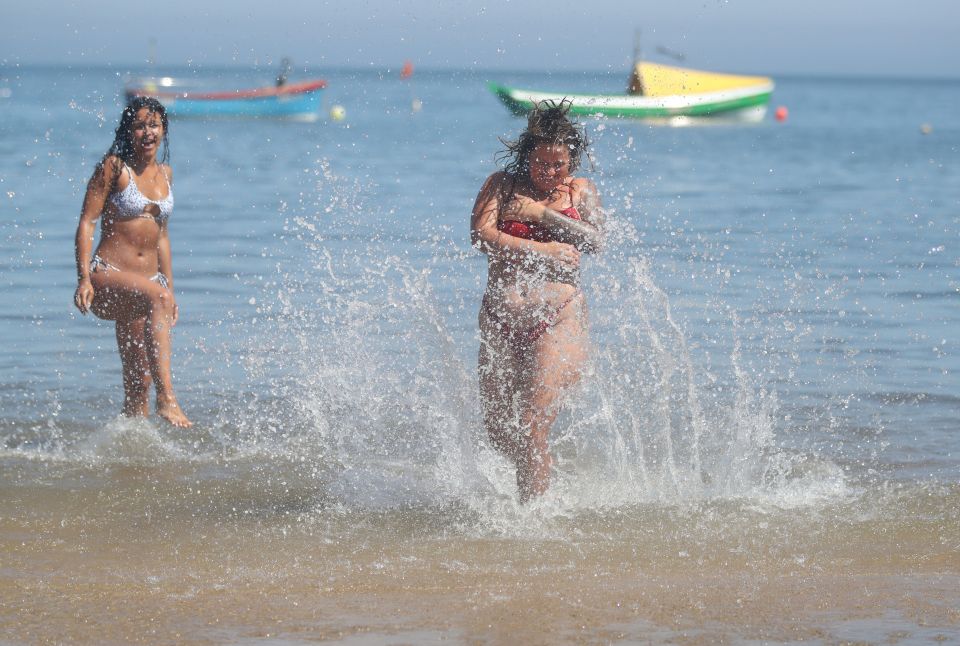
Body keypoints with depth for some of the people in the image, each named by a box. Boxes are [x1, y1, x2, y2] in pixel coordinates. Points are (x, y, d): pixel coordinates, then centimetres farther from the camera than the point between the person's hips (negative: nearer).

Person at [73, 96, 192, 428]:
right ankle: (167, 397, -43)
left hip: (148, 279, 7)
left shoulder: (165, 174, 15)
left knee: (139, 382, 5)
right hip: (107, 277, -7)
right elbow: (87, 222, -7)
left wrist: (170, 290, 22)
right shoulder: (114, 167, -3)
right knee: (156, 297, -37)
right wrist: (84, 279, -18)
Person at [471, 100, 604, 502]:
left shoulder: (581, 191, 10)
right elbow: (481, 234, -8)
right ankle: (539, 478, 37)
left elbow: (594, 240, -6)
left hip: (558, 320, -2)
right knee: (498, 431, 7)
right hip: (501, 318, 2)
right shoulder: (503, 184, 7)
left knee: (532, 428, -14)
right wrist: (542, 251, -11)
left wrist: (541, 214, -13)